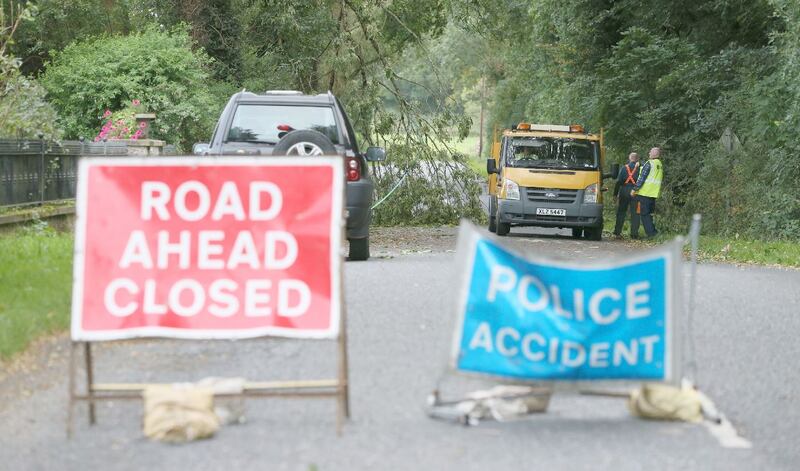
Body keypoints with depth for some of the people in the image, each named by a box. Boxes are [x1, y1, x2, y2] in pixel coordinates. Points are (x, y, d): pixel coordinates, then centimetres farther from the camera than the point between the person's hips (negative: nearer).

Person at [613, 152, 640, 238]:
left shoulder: (624, 168, 3)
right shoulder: (639, 168, 0)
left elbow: (618, 181, 2)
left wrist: (615, 193, 6)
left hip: (624, 192, 1)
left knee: (621, 212, 10)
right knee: (635, 214, 2)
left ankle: (617, 232, 8)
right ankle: (634, 233, -2)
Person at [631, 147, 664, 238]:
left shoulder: (649, 163, -12)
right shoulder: (661, 166, 13)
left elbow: (642, 178, -14)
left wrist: (635, 189, -10)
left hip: (644, 193, -7)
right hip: (654, 193, 7)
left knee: (644, 214, -2)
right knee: (649, 214, 16)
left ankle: (651, 233, -8)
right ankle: (653, 232, 14)